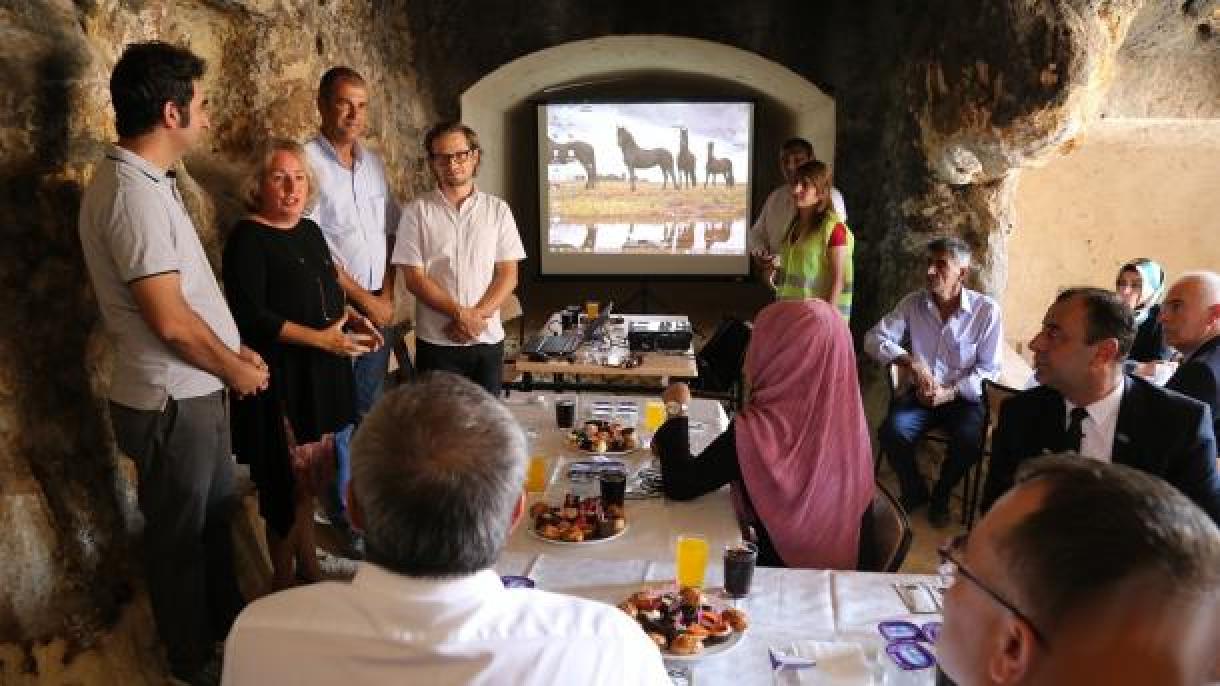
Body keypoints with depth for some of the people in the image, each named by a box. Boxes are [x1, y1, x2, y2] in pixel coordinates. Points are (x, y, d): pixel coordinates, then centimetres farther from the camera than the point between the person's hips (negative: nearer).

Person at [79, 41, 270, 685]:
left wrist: (233, 351, 9)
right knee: (180, 534, 10)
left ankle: (225, 619, 45)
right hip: (172, 401, -9)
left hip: (195, 390, 9)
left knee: (216, 513, 24)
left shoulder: (146, 181, 8)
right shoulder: (133, 195, -24)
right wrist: (234, 369, -11)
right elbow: (171, 320, -25)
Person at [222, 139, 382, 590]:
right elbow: (251, 315, -20)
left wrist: (352, 317, 4)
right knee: (289, 483, 1)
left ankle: (309, 569, 32)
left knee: (310, 478, 17)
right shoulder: (248, 239, -12)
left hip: (322, 375, 8)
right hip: (282, 378, -8)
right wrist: (322, 338, -22)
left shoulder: (311, 231, 11)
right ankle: (283, 583, 19)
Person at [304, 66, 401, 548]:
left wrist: (387, 296, 1)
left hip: (378, 308, 6)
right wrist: (364, 300, -10)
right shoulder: (307, 160, -10)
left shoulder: (373, 163, 10)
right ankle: (340, 512, 16)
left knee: (371, 408, 14)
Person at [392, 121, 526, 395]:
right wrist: (460, 314, -15)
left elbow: (508, 275, 1)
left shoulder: (498, 209, 5)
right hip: (436, 341, -2)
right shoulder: (418, 211, -1)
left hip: (488, 339, 2)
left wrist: (477, 315, -12)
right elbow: (414, 278, -6)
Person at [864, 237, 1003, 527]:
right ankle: (914, 491, 5)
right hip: (921, 393, 2)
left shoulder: (986, 310, -10)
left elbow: (988, 369, -7)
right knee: (891, 432, -26)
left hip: (963, 396, -2)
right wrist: (909, 361, -24)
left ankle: (941, 494, 3)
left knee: (969, 441, -31)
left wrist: (949, 393, -20)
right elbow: (874, 338, -8)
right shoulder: (913, 303, -3)